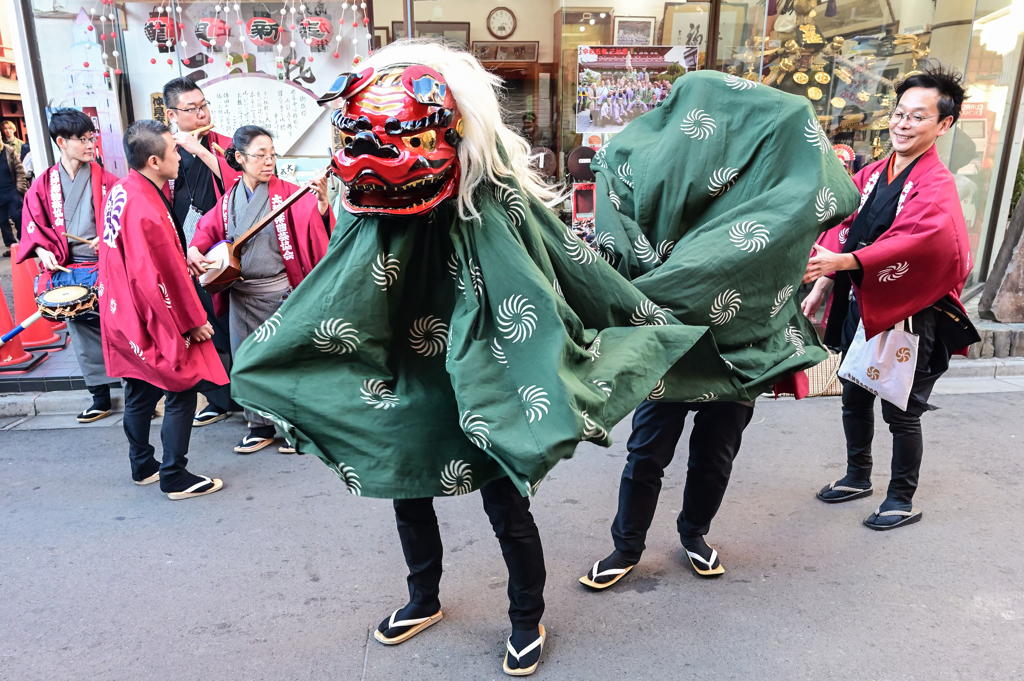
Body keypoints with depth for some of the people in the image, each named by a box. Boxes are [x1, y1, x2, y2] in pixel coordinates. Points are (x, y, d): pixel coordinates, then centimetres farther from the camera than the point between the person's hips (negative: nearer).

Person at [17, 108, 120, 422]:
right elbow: (33, 223, 9)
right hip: (66, 272, 3)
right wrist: (43, 251, -7)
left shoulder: (104, 179, -1)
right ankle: (100, 398, 22)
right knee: (84, 336, 10)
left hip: (104, 268, -3)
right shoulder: (44, 184, 5)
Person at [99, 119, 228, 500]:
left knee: (141, 392, 19)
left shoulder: (121, 191, 4)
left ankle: (143, 467, 34)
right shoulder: (145, 210, -25)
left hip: (126, 314, 10)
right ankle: (175, 479, 12)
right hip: (155, 322, -10)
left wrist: (184, 263, 11)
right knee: (180, 394, 2)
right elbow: (160, 276, -23)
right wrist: (193, 321, -13)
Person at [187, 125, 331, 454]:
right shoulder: (229, 199, 7)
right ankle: (261, 426, 28)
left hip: (279, 291, -4)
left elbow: (314, 223, -18)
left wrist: (322, 203, -38)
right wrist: (195, 250, -2)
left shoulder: (286, 193, -6)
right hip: (240, 293, 5)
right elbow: (208, 228, 16)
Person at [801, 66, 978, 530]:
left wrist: (844, 262, -43)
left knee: (901, 412, 4)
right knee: (854, 398, 17)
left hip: (908, 312, -6)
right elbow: (843, 230, 8)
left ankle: (902, 500, 22)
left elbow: (916, 241, -31)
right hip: (859, 305, 7)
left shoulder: (937, 187, -14)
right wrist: (820, 287, 2)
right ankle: (857, 476, 37)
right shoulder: (871, 176, 7)